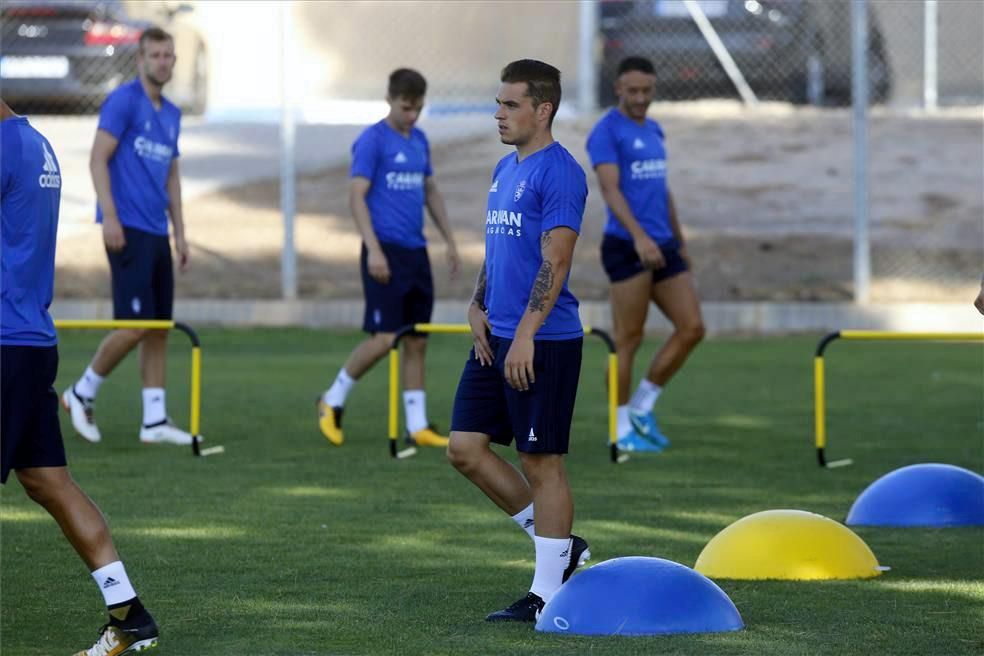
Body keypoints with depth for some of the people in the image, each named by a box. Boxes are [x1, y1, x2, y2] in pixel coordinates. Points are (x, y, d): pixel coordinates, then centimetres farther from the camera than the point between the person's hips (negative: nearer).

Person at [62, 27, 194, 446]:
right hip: (127, 230, -8)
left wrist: (179, 233, 17)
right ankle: (82, 394, 7)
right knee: (134, 325, -12)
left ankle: (155, 420, 8)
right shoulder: (123, 101, -7)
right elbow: (98, 160, -12)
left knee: (159, 329, 5)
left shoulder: (171, 114, 16)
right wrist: (110, 216, -19)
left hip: (157, 234, 8)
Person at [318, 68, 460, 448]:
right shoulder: (372, 141, -8)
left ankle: (417, 427, 9)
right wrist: (374, 249, -19)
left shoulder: (419, 141, 14)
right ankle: (333, 400, 8)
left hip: (416, 252, 7)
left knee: (416, 341, 6)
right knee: (383, 338, -11)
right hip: (386, 252, -7)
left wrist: (449, 240, 20)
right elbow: (357, 196, -12)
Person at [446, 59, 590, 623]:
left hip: (543, 343, -9)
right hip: (497, 338, 9)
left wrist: (524, 334, -23)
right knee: (466, 448, 7)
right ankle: (560, 546, 18)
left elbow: (555, 263, -19)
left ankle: (546, 596, 5)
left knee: (542, 462, -3)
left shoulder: (559, 173, -13)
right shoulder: (505, 169, 16)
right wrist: (478, 307, 8)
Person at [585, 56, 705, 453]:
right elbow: (610, 188, -18)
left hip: (661, 245, 8)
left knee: (692, 329, 3)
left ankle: (642, 408, 14)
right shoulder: (607, 132, -7)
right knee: (628, 338, -4)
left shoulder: (653, 131, 17)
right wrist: (639, 236, -30)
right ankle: (623, 429, 5)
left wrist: (680, 241, 24)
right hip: (627, 247, -8)